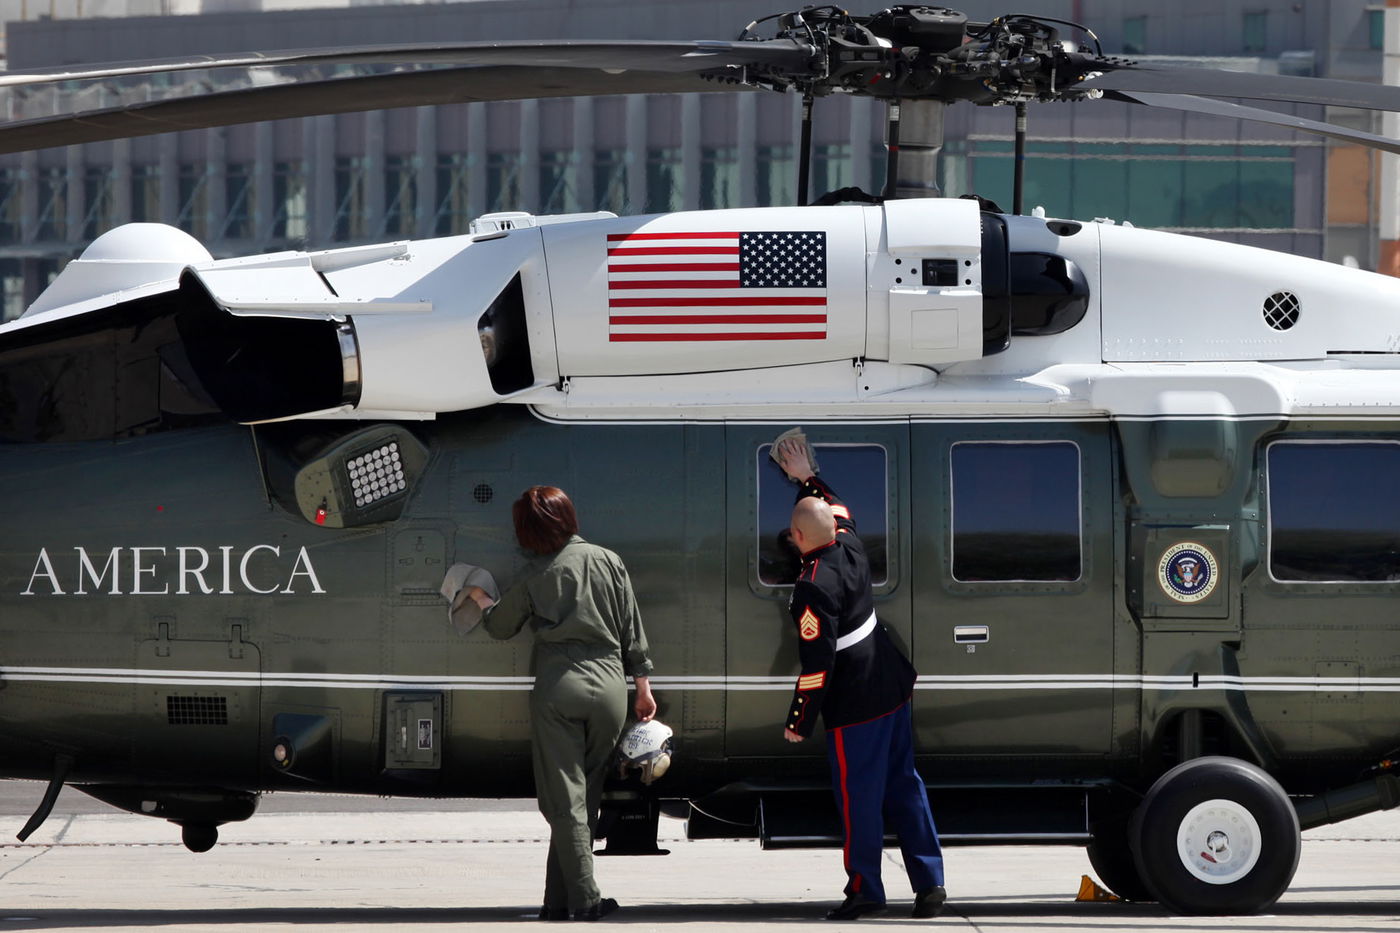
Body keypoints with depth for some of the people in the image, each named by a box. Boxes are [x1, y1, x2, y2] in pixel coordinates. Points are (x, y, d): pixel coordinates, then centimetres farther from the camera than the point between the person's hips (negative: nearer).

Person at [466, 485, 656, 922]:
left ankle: (582, 897, -9)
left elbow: (499, 626, 15)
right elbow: (632, 629, 8)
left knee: (564, 798, -1)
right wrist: (643, 684, 15)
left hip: (558, 688, -3)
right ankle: (561, 896, 8)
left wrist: (480, 598, 35)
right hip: (609, 688, 3)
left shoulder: (535, 577, 0)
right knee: (586, 795, 8)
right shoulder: (608, 562, 5)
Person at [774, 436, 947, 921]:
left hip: (855, 704, -9)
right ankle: (929, 883, 12)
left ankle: (864, 888, 3)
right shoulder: (849, 549, 2)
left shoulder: (813, 588, -21)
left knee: (858, 794, -1)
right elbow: (839, 511, 28)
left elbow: (817, 664, -22)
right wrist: (807, 479, 34)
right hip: (893, 687, 9)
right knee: (903, 783, 12)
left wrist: (798, 721, -15)